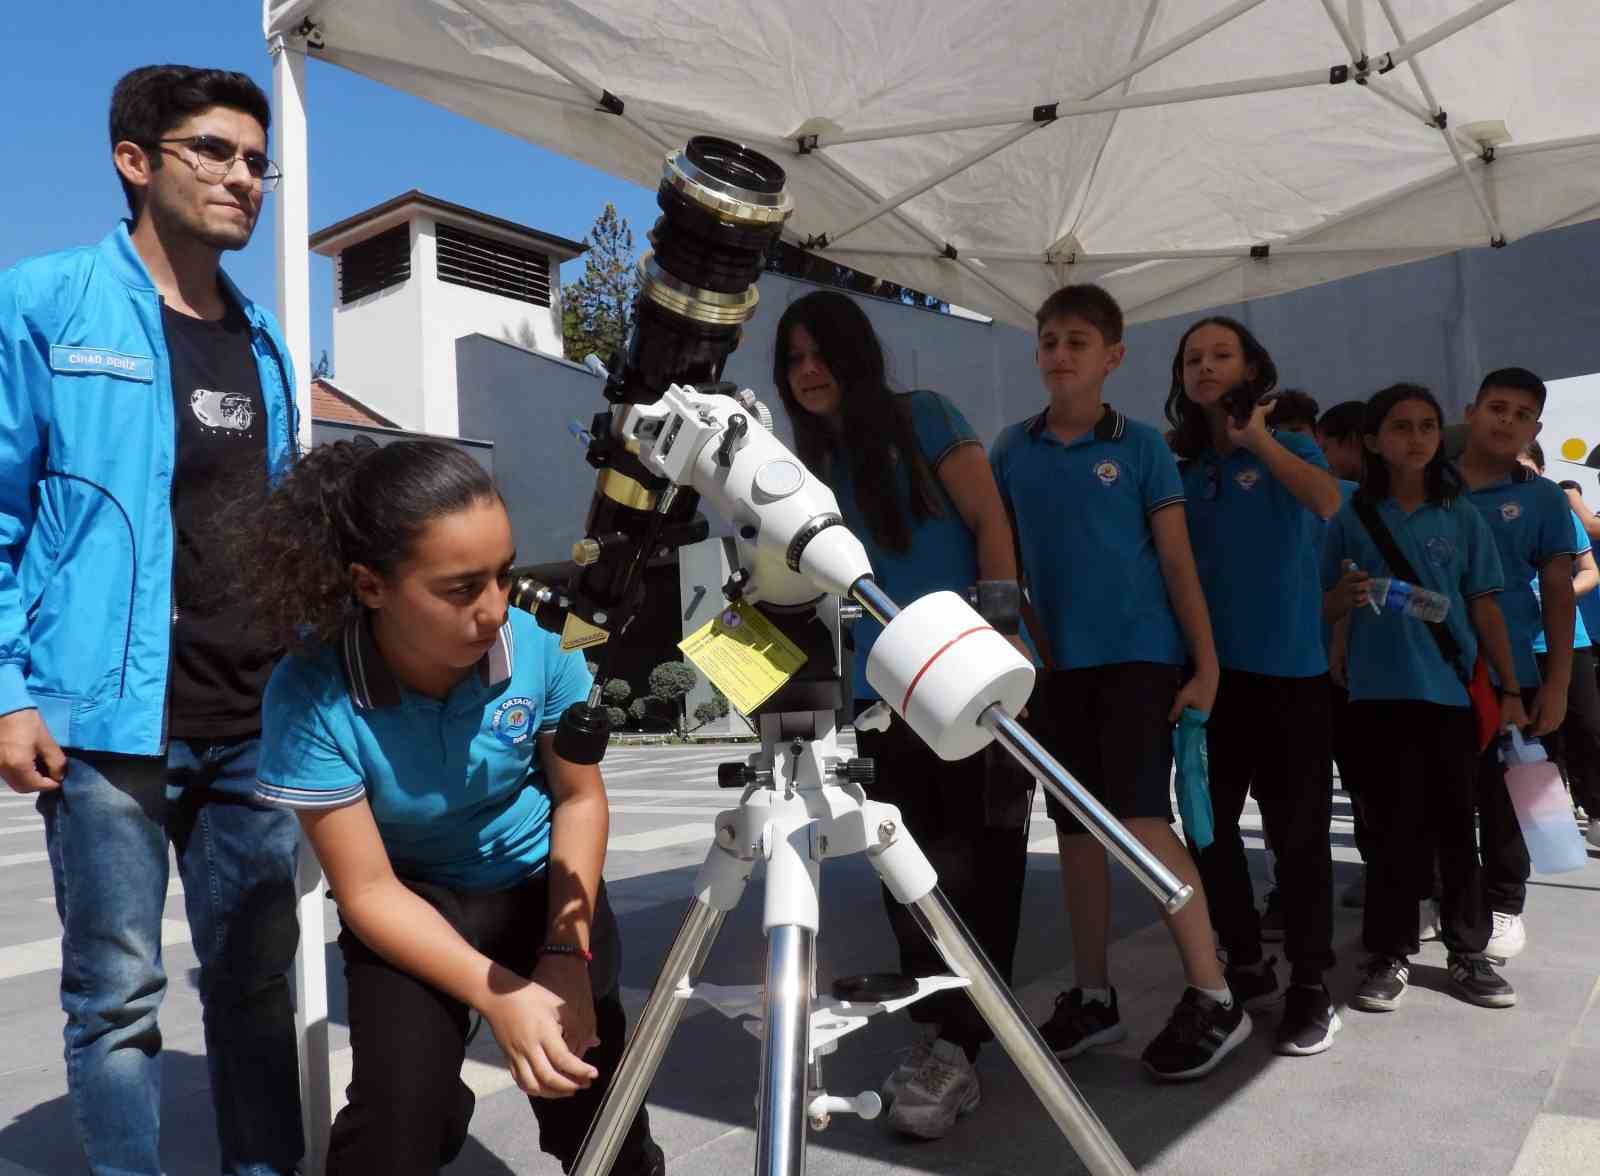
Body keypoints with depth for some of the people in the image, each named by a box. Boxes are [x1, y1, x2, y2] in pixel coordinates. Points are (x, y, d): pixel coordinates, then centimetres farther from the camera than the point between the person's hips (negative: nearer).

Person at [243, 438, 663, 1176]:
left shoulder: (538, 644, -23)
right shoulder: (311, 699, -26)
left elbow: (580, 796, -7)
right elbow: (369, 891, -19)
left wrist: (568, 953, -15)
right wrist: (500, 997, -28)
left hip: (539, 880, 1)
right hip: (411, 904, -1)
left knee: (587, 1090, -5)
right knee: (397, 1113, -18)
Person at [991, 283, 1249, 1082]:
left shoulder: (1141, 446, -1)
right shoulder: (1012, 449, 6)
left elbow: (1177, 560, -1)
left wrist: (1205, 664, -5)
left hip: (1138, 655, -4)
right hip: (1053, 662, 4)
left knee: (1140, 819, -10)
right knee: (1076, 827, 9)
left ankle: (1213, 999, 3)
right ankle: (1092, 997, 21)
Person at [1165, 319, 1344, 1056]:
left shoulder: (1290, 448, 4)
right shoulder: (1181, 469, 13)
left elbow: (1327, 502, -20)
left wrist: (1256, 438, -10)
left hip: (1288, 671, -4)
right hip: (1208, 671, 4)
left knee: (1296, 831, 2)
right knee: (1209, 827, 8)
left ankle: (1311, 987, 15)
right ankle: (1245, 966, 25)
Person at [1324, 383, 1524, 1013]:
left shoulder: (1461, 516, 5)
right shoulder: (1352, 518, 3)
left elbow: (1485, 608, 6)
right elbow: (1326, 610, 7)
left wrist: (1510, 690, 3)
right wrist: (1345, 595, -16)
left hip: (1453, 692, 1)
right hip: (1379, 692, -1)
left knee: (1454, 824, 9)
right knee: (1391, 825, 5)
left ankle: (1468, 954, 21)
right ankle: (1390, 955, 15)